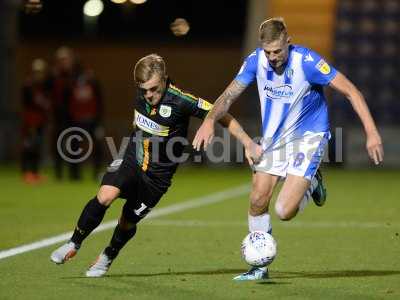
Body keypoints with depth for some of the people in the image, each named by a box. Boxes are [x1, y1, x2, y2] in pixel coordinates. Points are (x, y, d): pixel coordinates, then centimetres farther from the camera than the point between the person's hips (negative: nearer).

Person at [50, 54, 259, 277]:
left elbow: (221, 116, -19)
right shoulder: (142, 94, -6)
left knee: (128, 221, 5)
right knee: (106, 196, -23)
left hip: (158, 175, -2)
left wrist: (248, 143, -22)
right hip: (131, 160, 3)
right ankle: (74, 244, -7)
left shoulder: (180, 101, -23)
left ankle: (107, 258, 34)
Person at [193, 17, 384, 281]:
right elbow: (230, 95, -2)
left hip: (308, 137, -5)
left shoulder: (307, 61, -24)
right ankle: (260, 267, 17)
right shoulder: (256, 61, -10)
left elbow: (350, 91, -21)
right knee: (258, 202, -1)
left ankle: (311, 184, 16)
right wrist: (210, 120, -22)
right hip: (273, 137, 5)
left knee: (285, 212, -17)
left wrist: (372, 132, -27)